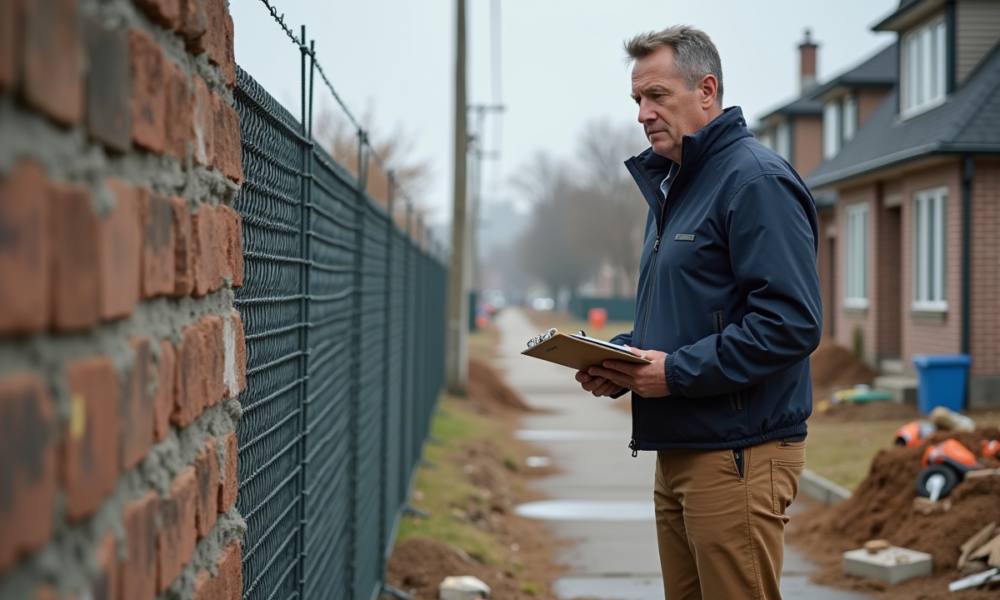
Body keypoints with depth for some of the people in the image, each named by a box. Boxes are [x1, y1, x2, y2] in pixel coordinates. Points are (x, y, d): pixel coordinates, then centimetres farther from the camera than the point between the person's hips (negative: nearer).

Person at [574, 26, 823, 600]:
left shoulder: (756, 180, -13)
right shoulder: (670, 184, 19)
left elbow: (791, 322, -22)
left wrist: (677, 371, -20)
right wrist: (620, 362, 7)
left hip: (739, 454, -10)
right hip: (678, 455, 10)